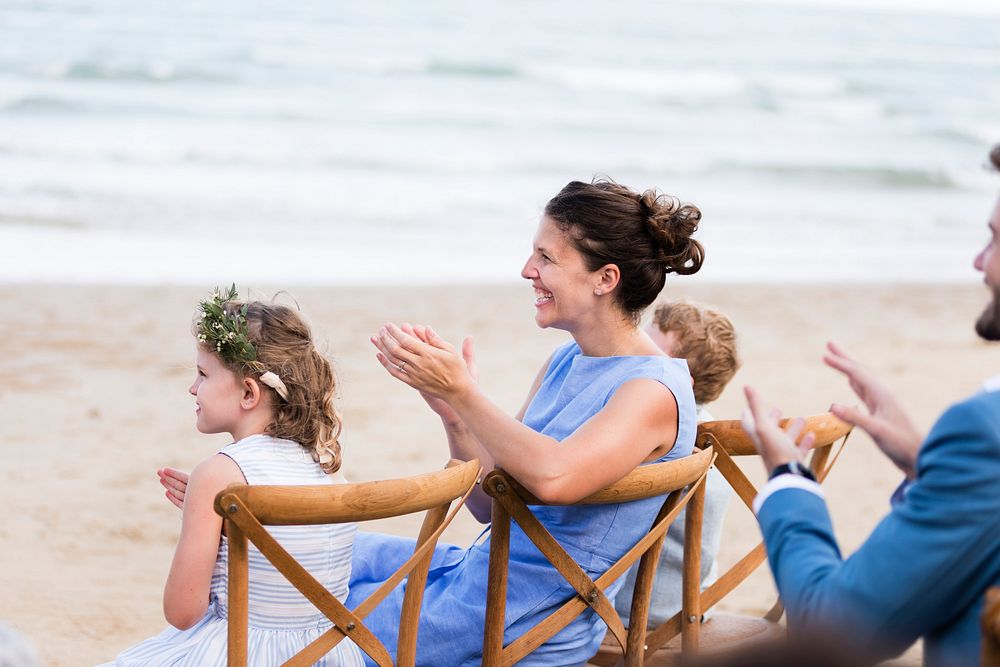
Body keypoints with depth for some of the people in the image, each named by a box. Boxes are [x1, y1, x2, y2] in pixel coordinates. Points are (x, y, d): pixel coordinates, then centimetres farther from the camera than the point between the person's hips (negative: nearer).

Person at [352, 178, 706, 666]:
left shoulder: (654, 390, -19)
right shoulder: (564, 364, 8)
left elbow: (553, 478, -39)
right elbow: (490, 503, 8)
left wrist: (461, 392, -31)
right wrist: (452, 411, -8)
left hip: (531, 627, -9)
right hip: (479, 570, 9)